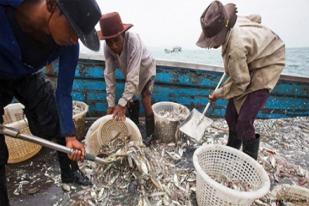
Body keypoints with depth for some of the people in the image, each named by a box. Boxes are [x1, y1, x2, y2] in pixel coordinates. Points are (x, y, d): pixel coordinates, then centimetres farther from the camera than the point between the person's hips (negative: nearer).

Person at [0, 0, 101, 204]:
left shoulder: (69, 45, -26)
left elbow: (64, 93, -20)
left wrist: (70, 136, -22)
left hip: (28, 77, 3)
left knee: (58, 127, 3)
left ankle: (70, 172, 27)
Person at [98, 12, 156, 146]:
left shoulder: (133, 41, -40)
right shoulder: (107, 47, -26)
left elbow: (133, 75, -43)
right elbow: (109, 74, -25)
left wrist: (122, 104, -45)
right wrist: (111, 104, -28)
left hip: (145, 69, -4)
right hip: (128, 71, 5)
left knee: (146, 101, -9)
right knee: (130, 100, 7)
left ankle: (150, 134, 10)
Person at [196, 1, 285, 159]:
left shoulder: (235, 48, -36)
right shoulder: (232, 23, -12)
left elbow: (240, 83, -24)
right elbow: (256, 18, 9)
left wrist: (218, 94, -9)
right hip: (250, 65, 9)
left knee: (244, 122, -15)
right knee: (231, 115, 7)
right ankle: (232, 151, 29)